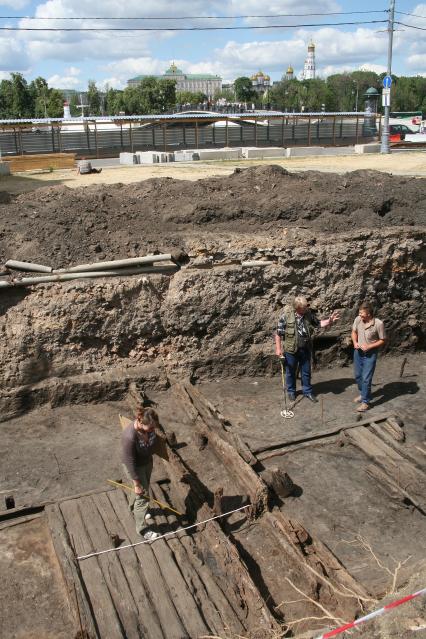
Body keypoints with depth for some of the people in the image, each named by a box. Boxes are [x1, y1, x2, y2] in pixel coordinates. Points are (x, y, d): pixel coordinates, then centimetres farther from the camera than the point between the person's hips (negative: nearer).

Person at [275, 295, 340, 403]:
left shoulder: (309, 314, -6)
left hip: (305, 349, 3)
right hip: (291, 350, -3)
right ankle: (291, 391, 32)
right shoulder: (286, 316, -18)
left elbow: (319, 323, 8)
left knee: (306, 372, 15)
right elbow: (278, 334, -11)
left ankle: (307, 391, 32)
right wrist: (278, 348, -12)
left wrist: (330, 321, -10)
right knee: (290, 372, 13)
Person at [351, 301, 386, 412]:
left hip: (370, 354, -5)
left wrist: (369, 347, -21)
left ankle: (365, 402, 11)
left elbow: (382, 340, -12)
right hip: (358, 352, 5)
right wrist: (355, 342, -10)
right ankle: (363, 394, 41)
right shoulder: (358, 319, -12)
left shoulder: (378, 324, -24)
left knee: (366, 378, -3)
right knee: (358, 376, 18)